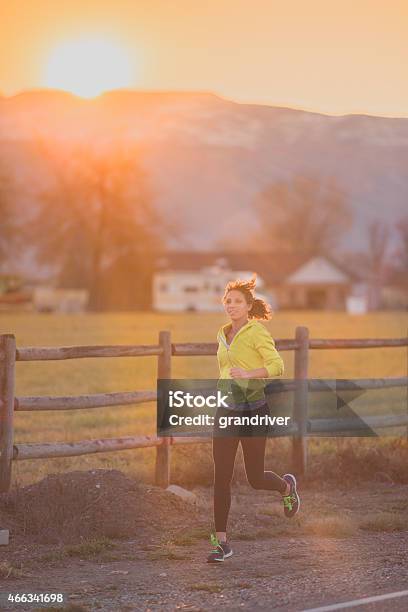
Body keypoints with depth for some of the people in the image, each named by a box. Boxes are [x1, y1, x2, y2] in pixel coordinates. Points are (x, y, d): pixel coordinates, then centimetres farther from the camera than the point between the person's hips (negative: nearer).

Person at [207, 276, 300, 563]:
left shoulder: (257, 332, -9)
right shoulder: (224, 335, 13)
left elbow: (278, 366, -19)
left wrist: (249, 374, -31)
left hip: (253, 408, -5)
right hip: (226, 410, 5)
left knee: (255, 478, 4)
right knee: (221, 477, -4)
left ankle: (286, 486, 39)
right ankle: (221, 542, 0)